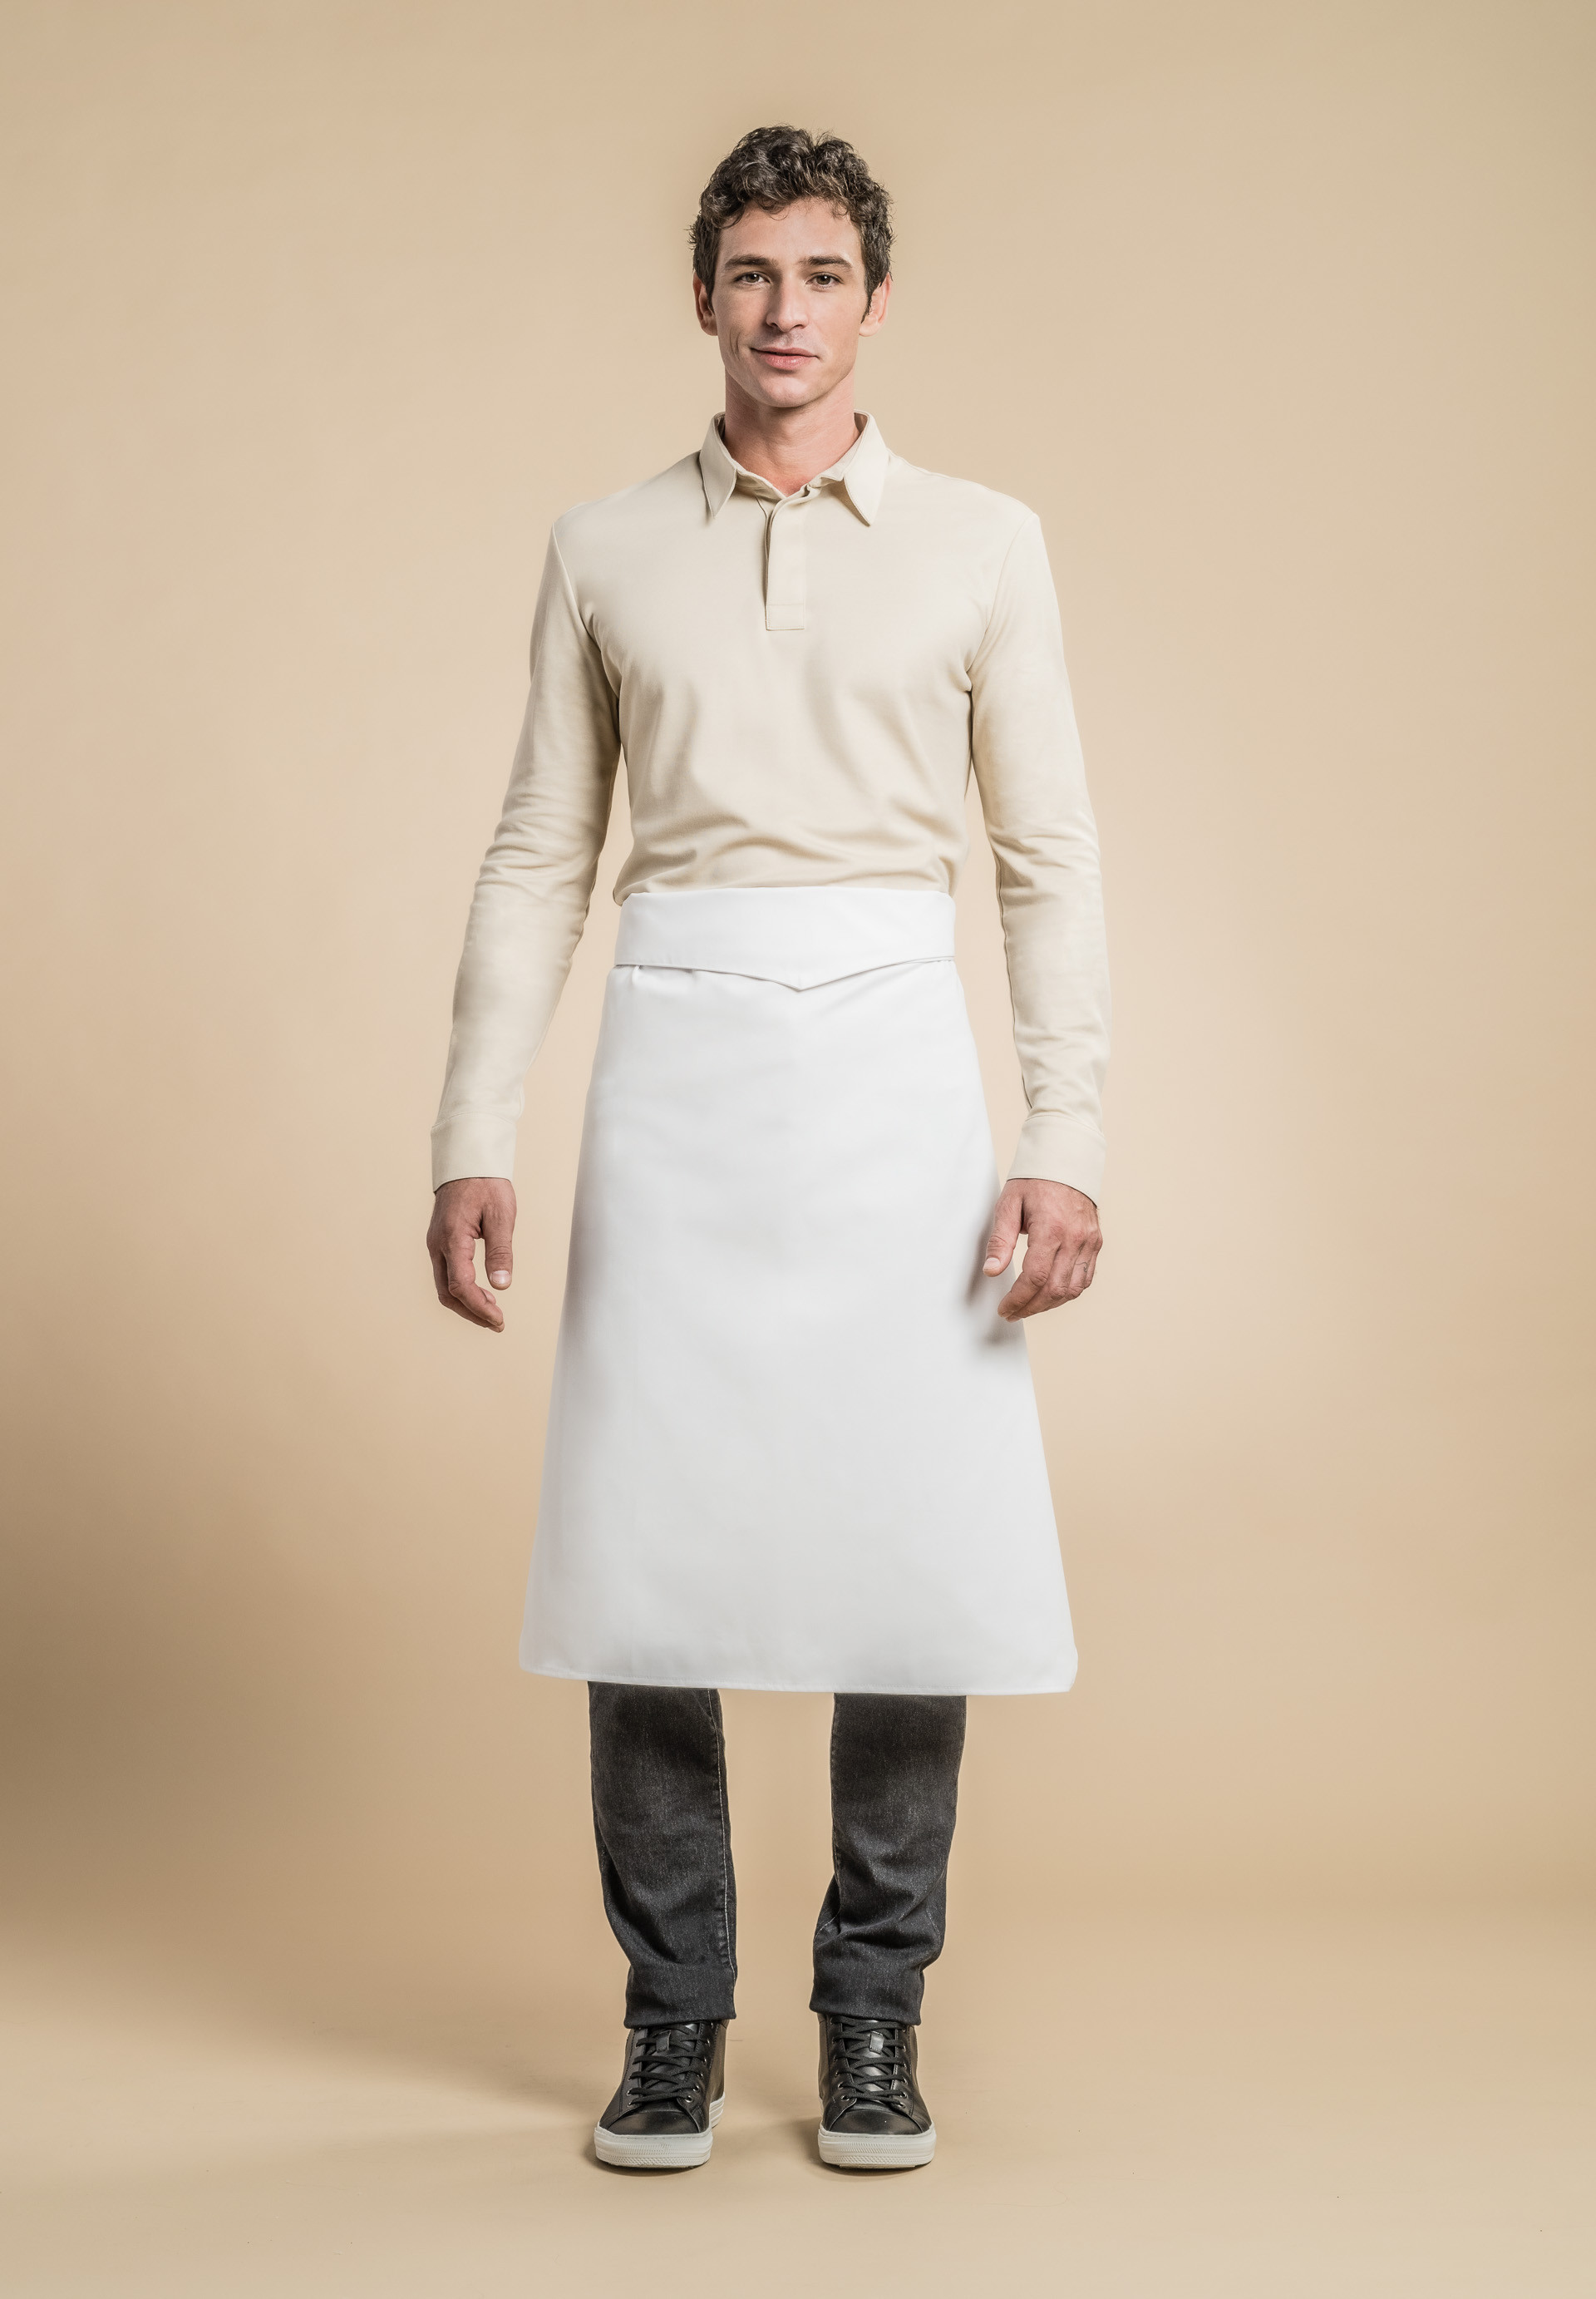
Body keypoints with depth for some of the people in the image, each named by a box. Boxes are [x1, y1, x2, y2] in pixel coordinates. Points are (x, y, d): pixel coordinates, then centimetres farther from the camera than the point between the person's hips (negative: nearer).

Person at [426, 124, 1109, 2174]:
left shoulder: (982, 545, 8)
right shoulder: (605, 550, 11)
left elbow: (1051, 858, 6)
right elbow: (539, 854, 11)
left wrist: (1067, 1141, -3)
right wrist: (472, 1136, 3)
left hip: (891, 1046, 0)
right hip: (678, 1055, 1)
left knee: (916, 1541, -3)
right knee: (647, 1544, -1)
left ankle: (874, 2019, 13)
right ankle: (673, 2013, 13)